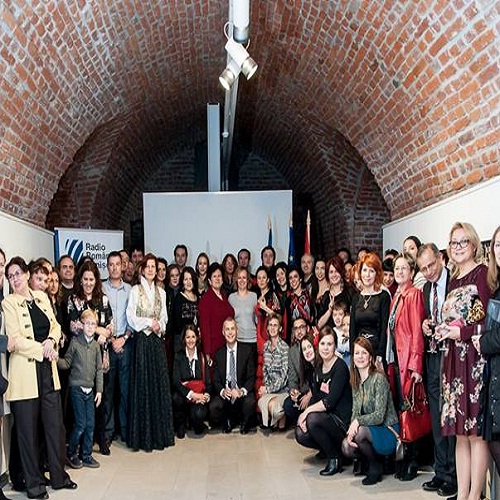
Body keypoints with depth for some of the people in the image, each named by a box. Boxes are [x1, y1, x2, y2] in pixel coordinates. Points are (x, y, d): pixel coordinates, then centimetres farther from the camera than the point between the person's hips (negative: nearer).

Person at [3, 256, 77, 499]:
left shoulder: (42, 297, 11)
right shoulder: (8, 303, -5)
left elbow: (55, 325, 12)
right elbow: (16, 340, -11)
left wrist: (51, 340, -7)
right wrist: (42, 349, -12)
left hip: (48, 369, 5)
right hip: (25, 372, -5)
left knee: (55, 424, 8)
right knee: (28, 428, 4)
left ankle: (58, 476, 22)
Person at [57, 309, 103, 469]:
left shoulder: (96, 345, 7)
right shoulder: (75, 342, -4)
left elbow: (99, 369, 9)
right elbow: (67, 363, -2)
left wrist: (99, 390, 5)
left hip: (90, 390, 4)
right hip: (77, 388, -4)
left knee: (90, 424, 5)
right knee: (81, 424, -5)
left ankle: (87, 455, 17)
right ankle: (71, 453, 14)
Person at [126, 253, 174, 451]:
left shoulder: (161, 292, 13)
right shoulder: (135, 290, -1)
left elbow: (164, 317, 14)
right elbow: (131, 317, -6)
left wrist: (159, 325, -5)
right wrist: (149, 322, -11)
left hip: (157, 340, 4)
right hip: (142, 340, -4)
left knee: (160, 384, 4)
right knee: (142, 385, -3)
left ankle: (160, 433, 13)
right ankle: (143, 435, 4)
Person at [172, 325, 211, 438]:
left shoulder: (202, 357, 8)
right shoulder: (178, 356, 2)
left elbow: (208, 381, 6)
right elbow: (176, 381, -8)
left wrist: (205, 395, -15)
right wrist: (191, 394, -21)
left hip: (200, 395, 0)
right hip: (183, 393, 0)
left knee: (199, 414, -31)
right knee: (176, 399, -35)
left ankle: (197, 424, 10)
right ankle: (180, 425, -3)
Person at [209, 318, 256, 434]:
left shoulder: (247, 350, 0)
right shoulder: (219, 353, 6)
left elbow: (251, 377, -3)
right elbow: (216, 379, 4)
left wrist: (242, 391, -22)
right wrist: (222, 391, -18)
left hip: (242, 391, -1)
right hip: (224, 393, 2)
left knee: (250, 402, -33)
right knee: (214, 406, -27)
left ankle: (244, 424, 3)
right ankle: (227, 423, 8)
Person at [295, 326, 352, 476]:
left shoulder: (340, 367, -16)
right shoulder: (319, 368, 8)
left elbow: (330, 402, -22)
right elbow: (315, 397, 7)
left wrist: (307, 411, -18)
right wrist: (306, 415, -9)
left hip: (342, 420, -7)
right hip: (326, 418, 7)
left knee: (313, 419, -30)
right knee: (301, 434, -13)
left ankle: (335, 458, -9)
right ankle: (329, 448, 13)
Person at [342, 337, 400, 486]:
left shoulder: (379, 379, -15)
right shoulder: (355, 381, 7)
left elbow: (379, 416, -19)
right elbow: (355, 412, 3)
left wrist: (358, 421, -27)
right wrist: (351, 431, -15)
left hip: (388, 432, -6)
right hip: (369, 430, 6)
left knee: (360, 431, -33)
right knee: (346, 447, -21)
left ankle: (375, 467, -6)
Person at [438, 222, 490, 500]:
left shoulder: (482, 273, -4)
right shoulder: (453, 280, 18)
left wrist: (461, 332, -16)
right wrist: (444, 330, 5)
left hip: (475, 359, -7)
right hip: (453, 360, 7)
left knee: (476, 432, -3)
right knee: (460, 432, 10)